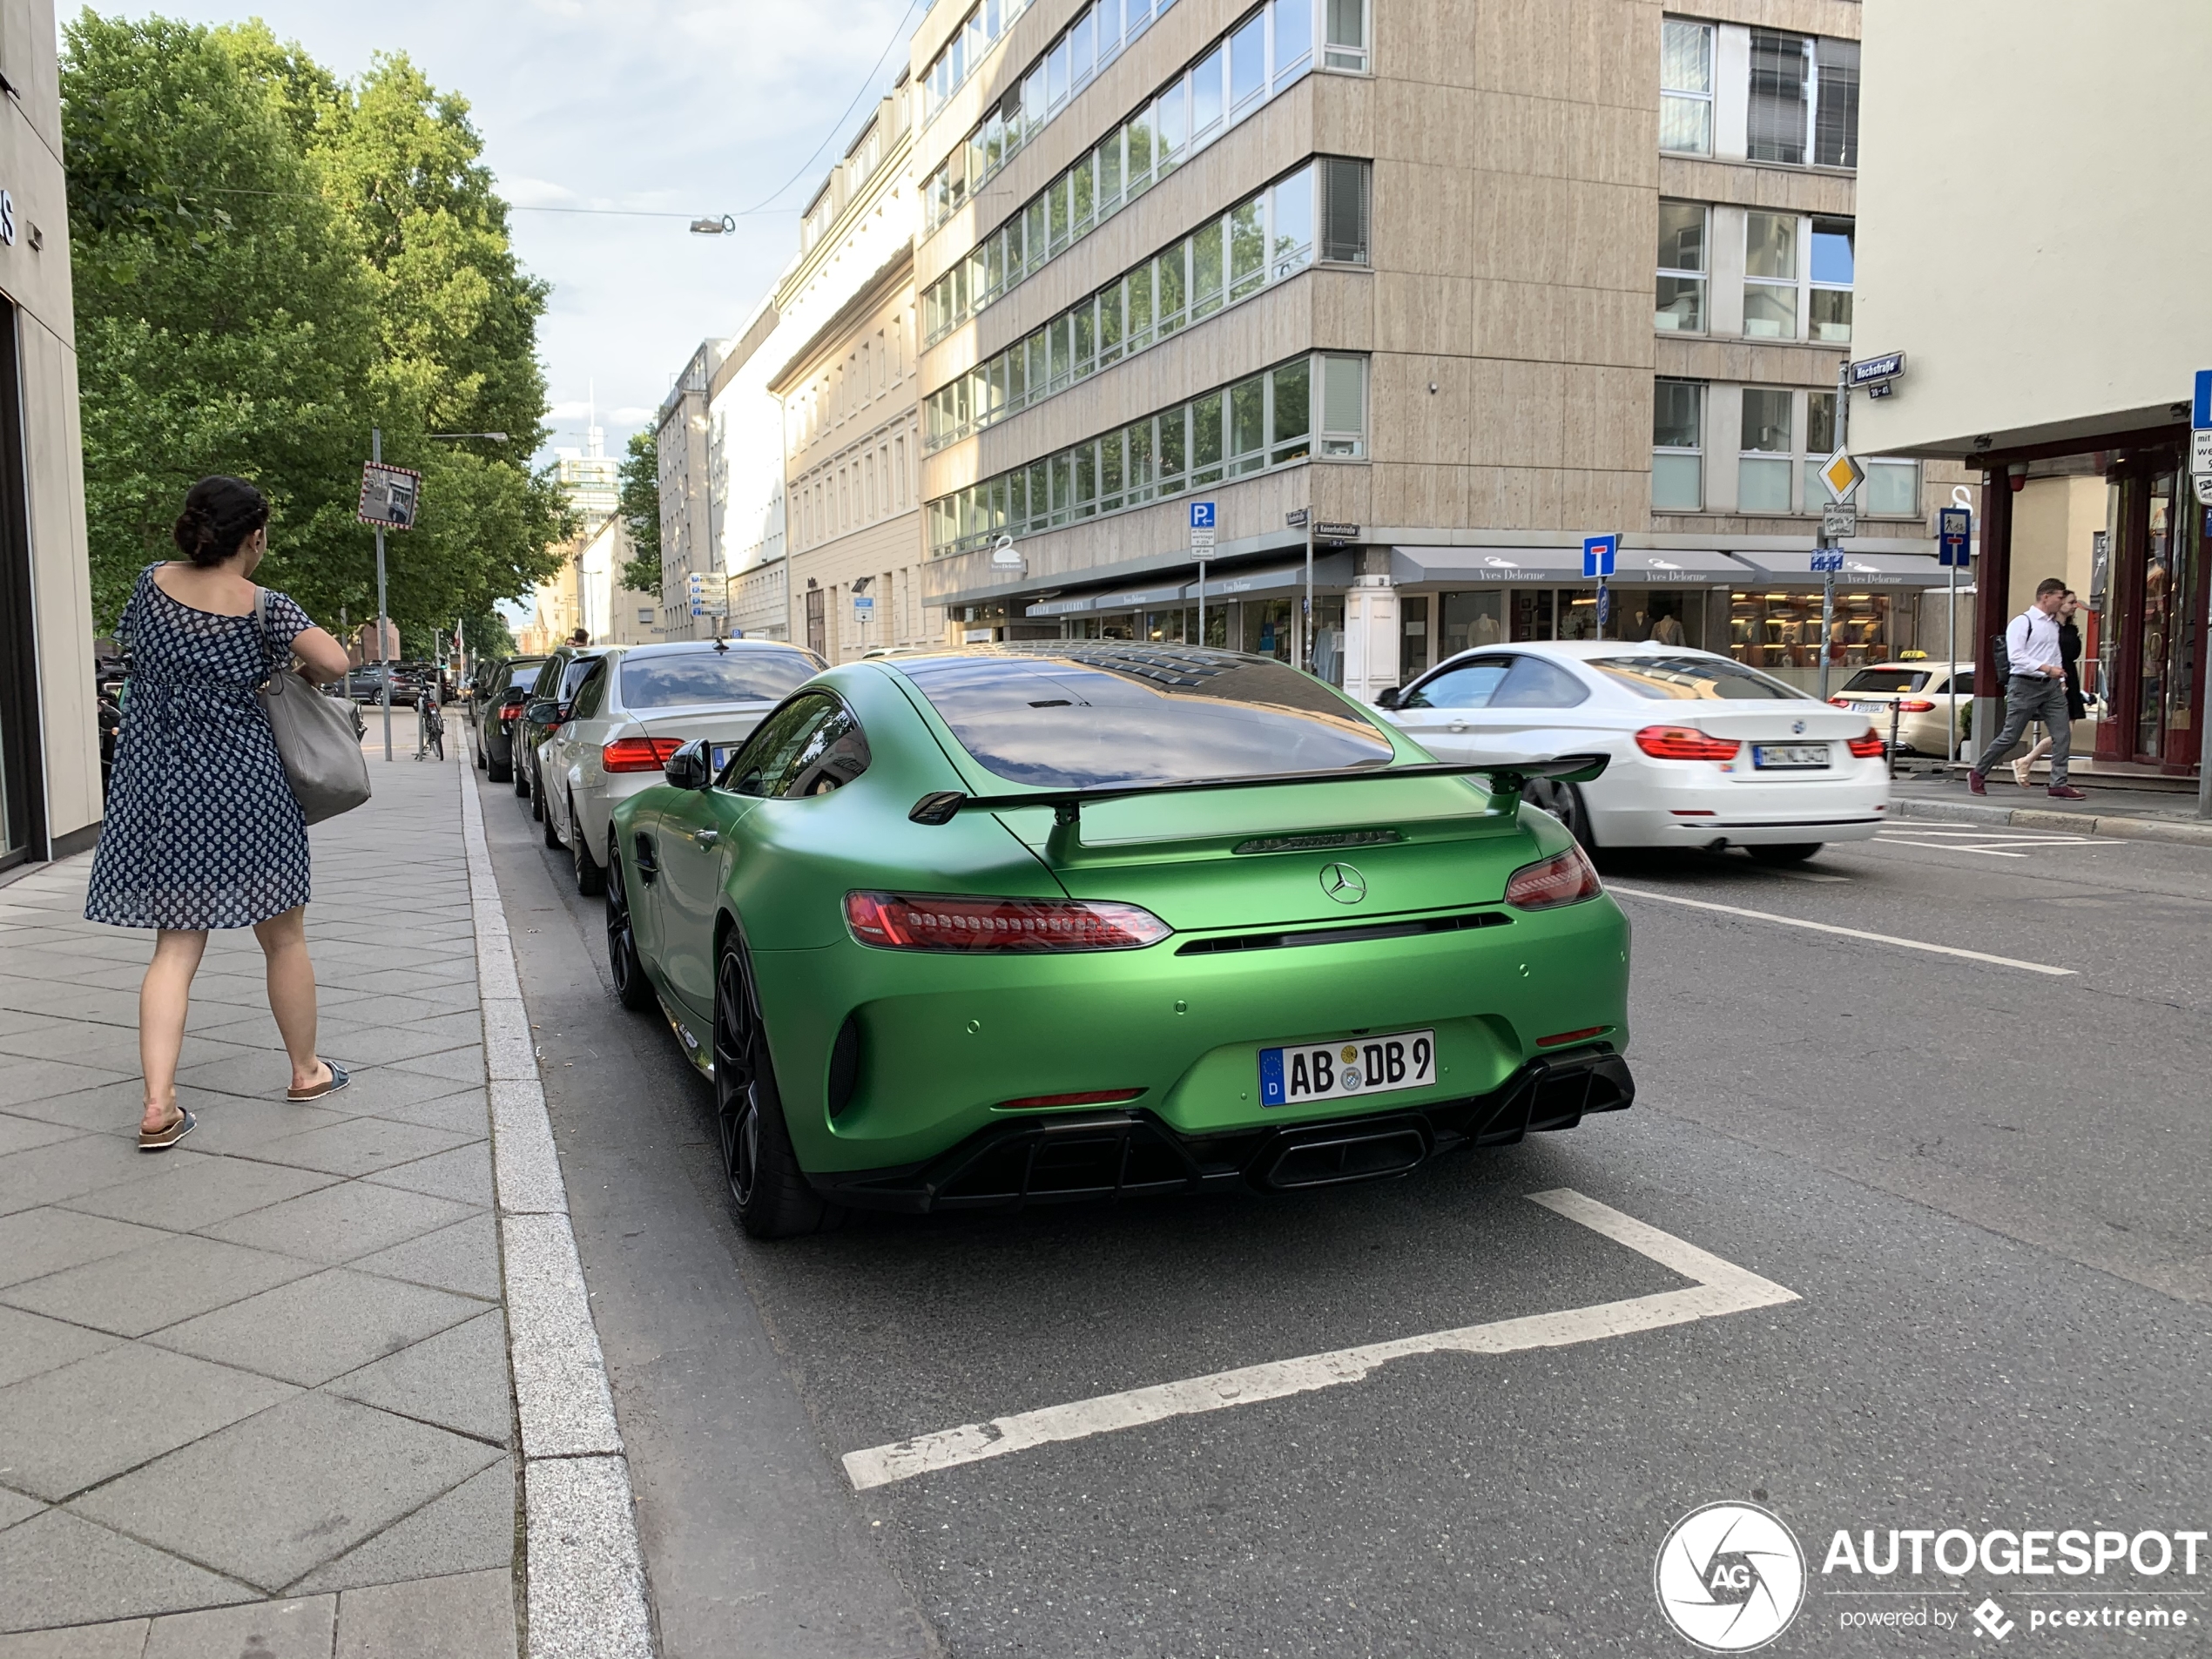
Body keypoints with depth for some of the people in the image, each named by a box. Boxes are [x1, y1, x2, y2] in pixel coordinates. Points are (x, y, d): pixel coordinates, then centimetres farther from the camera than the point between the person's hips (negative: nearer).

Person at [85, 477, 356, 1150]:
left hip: (159, 788, 4)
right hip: (243, 787, -4)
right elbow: (335, 663, -21)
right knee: (283, 938, 13)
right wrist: (299, 675, 2)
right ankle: (306, 1071, 26)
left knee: (175, 947, 6)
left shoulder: (151, 583, 2)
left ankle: (158, 1104, -6)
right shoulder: (265, 608, -11)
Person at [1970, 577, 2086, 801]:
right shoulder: (2022, 622, -9)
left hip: (2051, 686, 7)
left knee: (2063, 734, -3)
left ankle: (2059, 784, 0)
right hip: (2026, 685, -7)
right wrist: (2047, 669, -22)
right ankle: (1977, 773, 14)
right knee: (2010, 737, -2)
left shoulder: (2054, 624, 16)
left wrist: (2061, 679, 13)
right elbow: (2015, 656, -17)